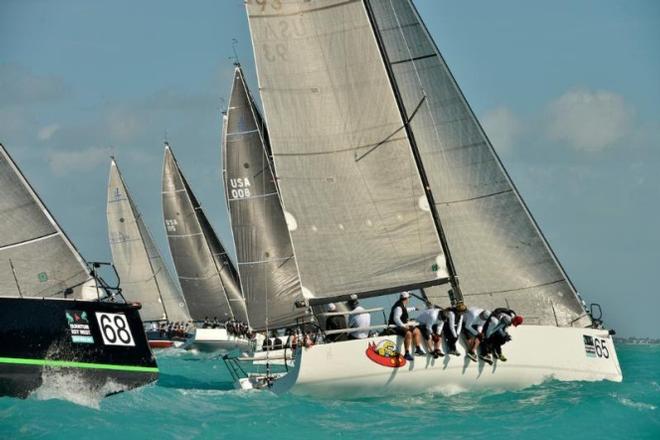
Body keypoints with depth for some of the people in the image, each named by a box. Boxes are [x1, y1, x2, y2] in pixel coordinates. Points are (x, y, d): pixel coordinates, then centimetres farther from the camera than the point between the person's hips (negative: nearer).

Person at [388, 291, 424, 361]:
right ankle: (407, 353, -33)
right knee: (408, 333, -32)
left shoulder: (403, 306, 14)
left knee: (416, 331, 8)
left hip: (402, 325, 11)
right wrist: (403, 326, -31)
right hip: (395, 327, -11)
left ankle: (418, 349, 14)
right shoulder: (398, 307, -18)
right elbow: (396, 318, -27)